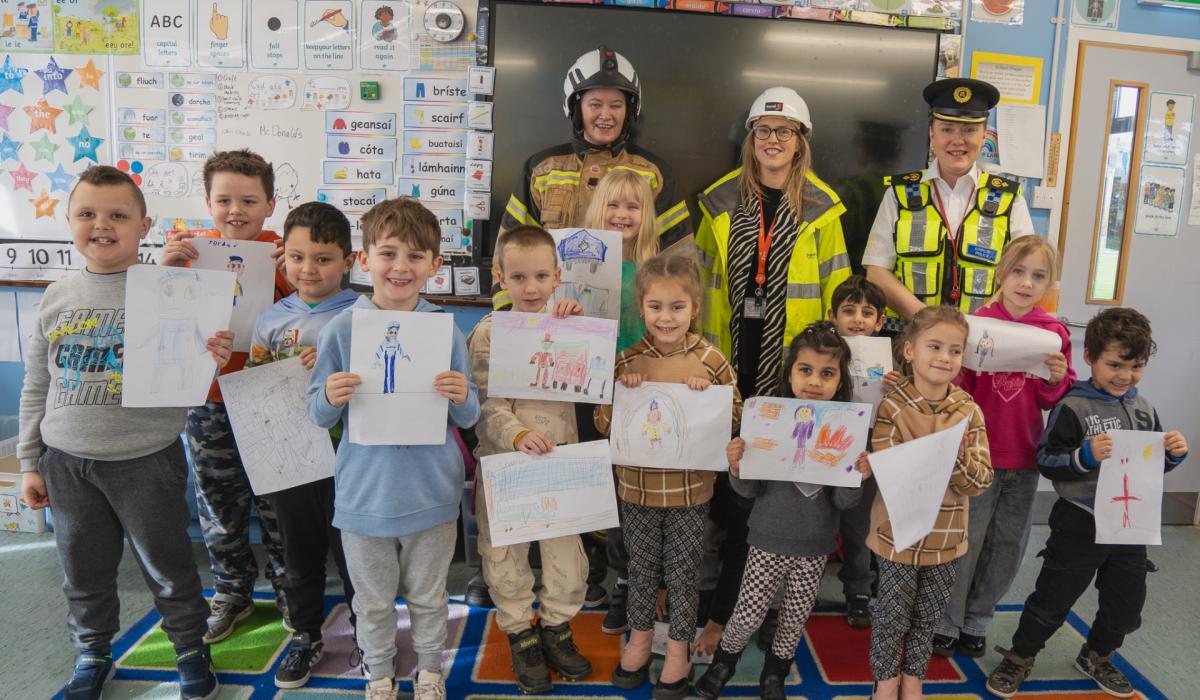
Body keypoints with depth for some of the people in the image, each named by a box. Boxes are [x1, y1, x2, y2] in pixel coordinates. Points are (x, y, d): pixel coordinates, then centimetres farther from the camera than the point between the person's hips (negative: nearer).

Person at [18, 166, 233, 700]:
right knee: (83, 570, 18)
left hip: (147, 460, -3)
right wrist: (29, 462, 11)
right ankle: (93, 656, 40)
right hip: (68, 462, 4)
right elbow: (37, 387, 10)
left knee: (167, 567, 10)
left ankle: (191, 649, 31)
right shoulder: (57, 297, 3)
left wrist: (211, 358, -28)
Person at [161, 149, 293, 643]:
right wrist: (165, 267, -18)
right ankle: (232, 592, 35)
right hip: (210, 401, 3)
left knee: (277, 501, 11)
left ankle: (288, 588, 32)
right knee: (219, 505, 15)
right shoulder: (194, 248, 1)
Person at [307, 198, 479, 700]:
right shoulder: (342, 329, -9)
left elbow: (469, 419, -1)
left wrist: (462, 398, -23)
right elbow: (319, 416, -2)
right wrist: (330, 399, -24)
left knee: (428, 597, 19)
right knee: (373, 602, 19)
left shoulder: (446, 330, -7)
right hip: (364, 491, 0)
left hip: (431, 492, 0)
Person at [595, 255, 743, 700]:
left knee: (682, 572, 13)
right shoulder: (627, 361, -6)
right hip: (637, 485, 2)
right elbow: (602, 424, -1)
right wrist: (621, 393, -19)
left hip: (690, 488, -1)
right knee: (641, 568, 19)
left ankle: (679, 646, 33)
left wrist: (708, 397, -19)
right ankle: (640, 635, 41)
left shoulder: (711, 360, -9)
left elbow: (736, 420, -2)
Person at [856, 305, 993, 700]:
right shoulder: (892, 407, -15)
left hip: (945, 536, 3)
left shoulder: (969, 411, -6)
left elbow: (980, 482, -11)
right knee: (892, 614, 12)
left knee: (928, 616, 20)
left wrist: (956, 456, -29)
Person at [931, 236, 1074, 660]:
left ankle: (976, 619, 36)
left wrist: (1058, 380, -14)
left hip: (1025, 458, 4)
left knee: (1009, 545, 16)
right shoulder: (977, 323, -9)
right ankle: (947, 622, 27)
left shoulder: (1054, 333, 0)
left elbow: (1056, 402, 6)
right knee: (966, 541, 7)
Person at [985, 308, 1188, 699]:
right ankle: (1019, 658, 26)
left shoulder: (1144, 409, 3)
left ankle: (1096, 656, 46)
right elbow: (1045, 461, -18)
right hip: (1081, 524, -6)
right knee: (1052, 600, 6)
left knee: (1126, 603, 21)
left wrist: (1174, 454, -6)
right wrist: (1085, 456, -33)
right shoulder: (1073, 407, -16)